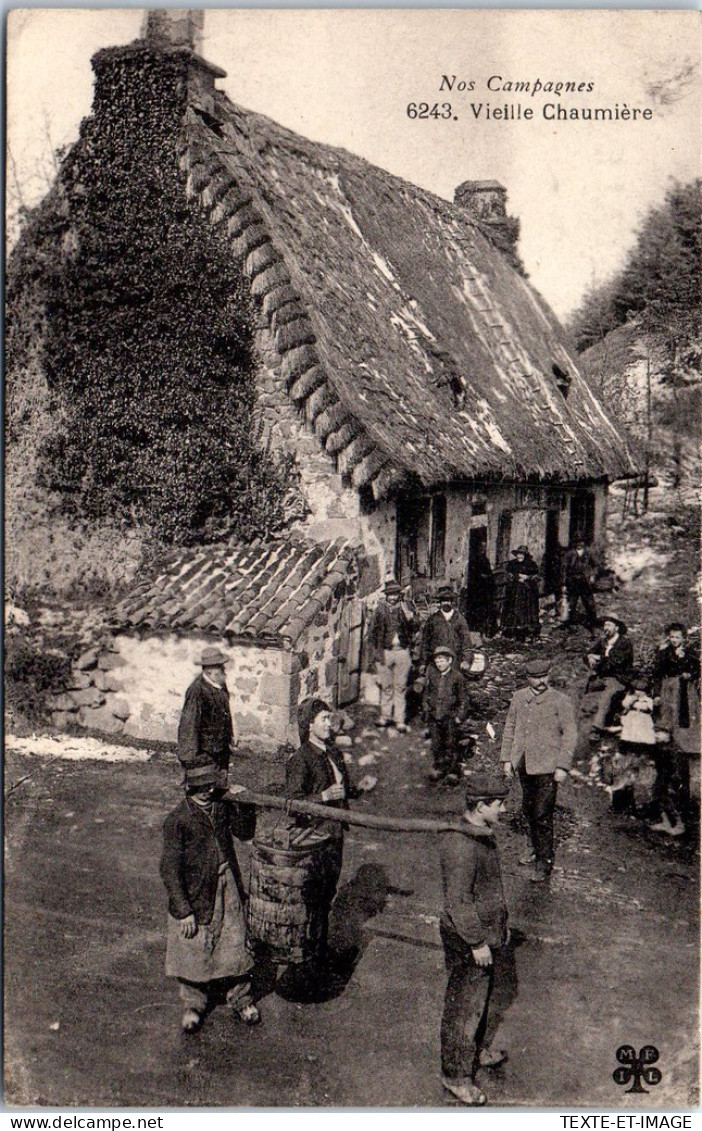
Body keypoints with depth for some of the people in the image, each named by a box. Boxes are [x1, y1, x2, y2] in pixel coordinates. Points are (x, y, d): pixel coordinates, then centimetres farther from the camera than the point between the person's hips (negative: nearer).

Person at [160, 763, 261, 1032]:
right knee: (194, 953, 12)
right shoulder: (178, 820, -19)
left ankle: (240, 998, 32)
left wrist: (244, 805, -11)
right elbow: (170, 869, -16)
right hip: (195, 897, -4)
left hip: (228, 891, 4)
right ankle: (194, 1004, 34)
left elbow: (245, 832, 9)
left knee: (234, 946, 12)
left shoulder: (222, 806, -3)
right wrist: (183, 911, -15)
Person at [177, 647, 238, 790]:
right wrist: (190, 754, -22)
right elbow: (189, 722, -23)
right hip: (206, 749, -8)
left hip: (222, 745, 8)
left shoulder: (220, 684, 1)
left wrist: (231, 735, 20)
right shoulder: (197, 690, -25)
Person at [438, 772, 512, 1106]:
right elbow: (458, 901, -26)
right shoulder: (461, 845, -28)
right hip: (468, 941, -10)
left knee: (489, 996, 25)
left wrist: (501, 925, 23)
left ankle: (480, 1050, 46)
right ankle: (456, 1075, 21)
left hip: (490, 932, 10)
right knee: (465, 1008, 5)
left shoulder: (483, 834, 4)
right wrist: (477, 942, -21)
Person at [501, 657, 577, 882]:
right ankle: (535, 847, 38)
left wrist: (562, 767, -10)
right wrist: (507, 758, 10)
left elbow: (570, 734, -6)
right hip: (523, 764, 5)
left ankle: (544, 862, 3)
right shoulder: (518, 697, 7)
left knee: (542, 815, -6)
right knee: (528, 809, 18)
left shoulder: (561, 701, -7)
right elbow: (510, 728, 13)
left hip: (546, 766, -5)